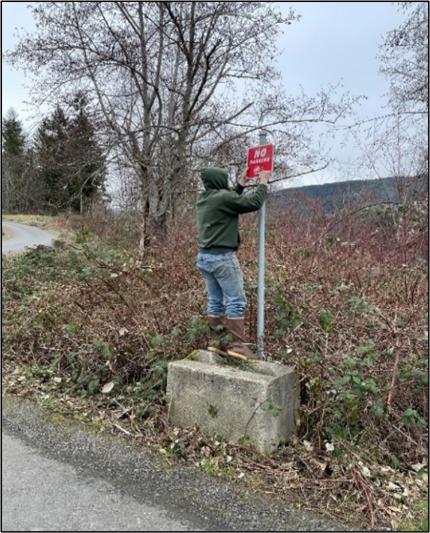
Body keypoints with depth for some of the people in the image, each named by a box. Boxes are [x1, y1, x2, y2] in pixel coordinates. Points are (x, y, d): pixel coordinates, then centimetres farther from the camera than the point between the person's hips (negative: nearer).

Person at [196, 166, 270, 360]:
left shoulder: (203, 199, 13)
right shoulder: (222, 197, -13)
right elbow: (253, 203, -11)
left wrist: (241, 184, 27)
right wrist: (263, 183, 3)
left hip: (204, 257, 9)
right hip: (222, 257, -9)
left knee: (215, 301, 12)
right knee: (236, 301, -4)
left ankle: (217, 341, 16)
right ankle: (237, 344, -3)